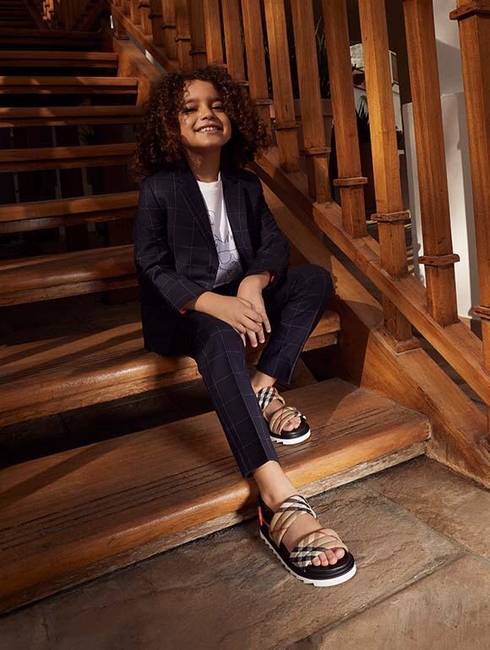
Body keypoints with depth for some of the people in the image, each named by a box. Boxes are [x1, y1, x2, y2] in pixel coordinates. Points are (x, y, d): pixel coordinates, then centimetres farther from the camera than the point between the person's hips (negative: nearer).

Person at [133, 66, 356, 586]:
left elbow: (274, 245, 3)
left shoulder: (246, 184, 10)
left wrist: (253, 284, -22)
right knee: (221, 337, -40)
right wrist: (213, 303, -29)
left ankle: (263, 387, -22)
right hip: (185, 310, -5)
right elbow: (153, 266, -12)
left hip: (242, 295, 6)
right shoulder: (158, 187, -4)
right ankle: (279, 503, -53)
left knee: (315, 277, -14)